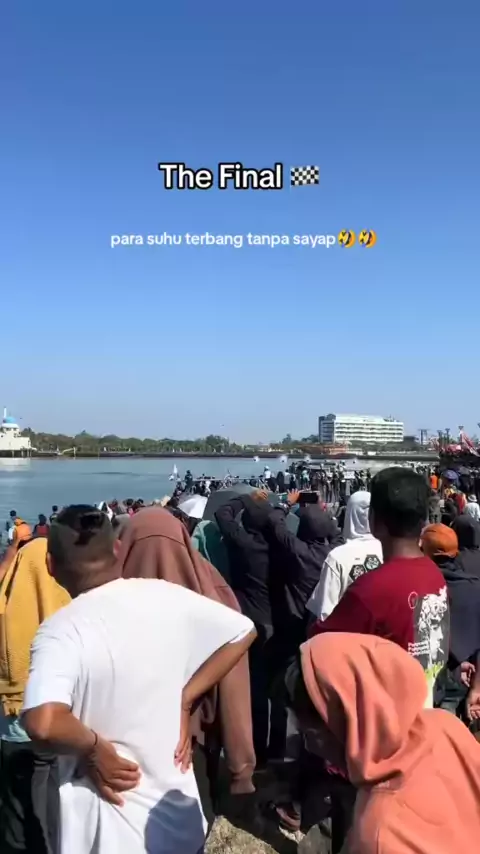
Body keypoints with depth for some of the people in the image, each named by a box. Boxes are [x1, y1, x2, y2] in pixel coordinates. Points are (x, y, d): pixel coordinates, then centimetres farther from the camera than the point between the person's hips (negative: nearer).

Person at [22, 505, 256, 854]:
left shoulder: (60, 631, -21)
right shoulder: (166, 596, -9)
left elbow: (43, 723, -36)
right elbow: (243, 632, 0)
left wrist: (95, 745, -17)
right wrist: (184, 699, -1)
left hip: (112, 823, -3)